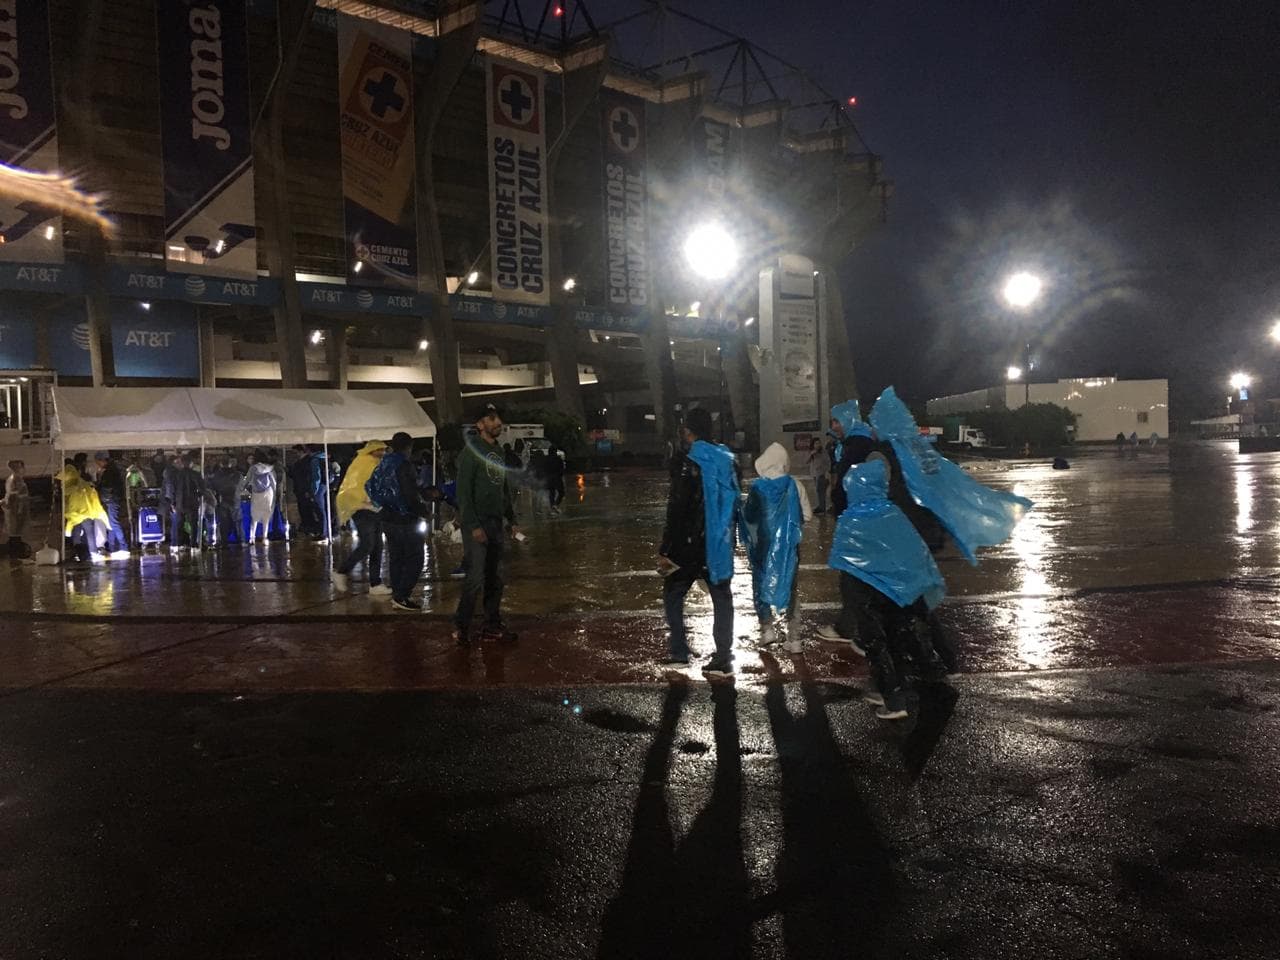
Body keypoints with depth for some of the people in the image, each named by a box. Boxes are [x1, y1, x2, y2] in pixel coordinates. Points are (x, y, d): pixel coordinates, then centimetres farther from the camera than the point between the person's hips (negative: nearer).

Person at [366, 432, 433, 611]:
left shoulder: (383, 464, 8)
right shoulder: (404, 465, -18)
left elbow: (371, 487, 15)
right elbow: (410, 496, -23)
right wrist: (425, 512, -9)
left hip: (387, 518, 9)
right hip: (405, 519, -9)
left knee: (396, 558, 16)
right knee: (414, 559, -1)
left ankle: (397, 595, 20)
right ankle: (402, 597, -6)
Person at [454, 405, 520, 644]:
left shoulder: (499, 452, 16)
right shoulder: (471, 451, -7)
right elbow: (463, 492, -13)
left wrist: (512, 521, 13)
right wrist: (473, 525, -19)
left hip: (497, 524, 8)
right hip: (477, 524, -7)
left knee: (495, 579, 8)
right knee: (476, 577, -11)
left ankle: (492, 626, 15)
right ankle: (461, 627, 0)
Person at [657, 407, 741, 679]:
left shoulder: (688, 462, -13)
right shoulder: (728, 460, 6)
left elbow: (677, 510, -16)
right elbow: (733, 504, 11)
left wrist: (666, 550, -13)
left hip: (690, 544, -5)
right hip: (721, 544, 5)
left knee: (672, 594, 12)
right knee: (721, 598, 8)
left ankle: (679, 652, 13)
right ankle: (723, 660, 8)